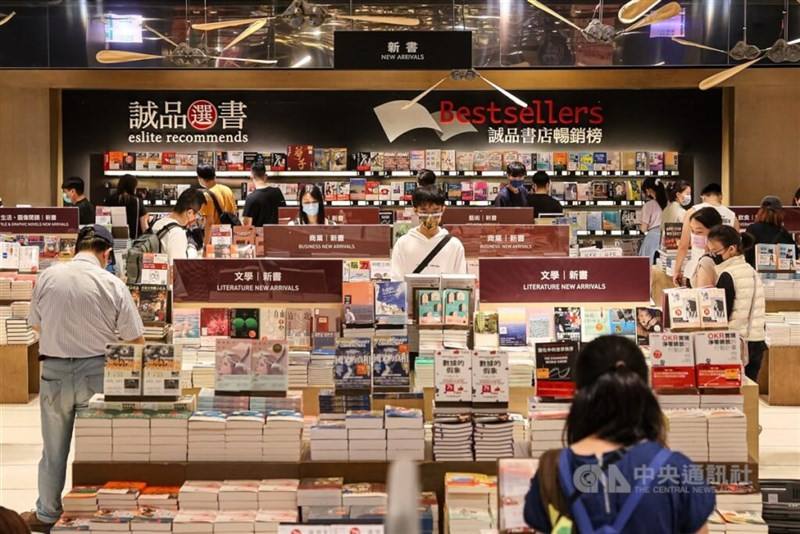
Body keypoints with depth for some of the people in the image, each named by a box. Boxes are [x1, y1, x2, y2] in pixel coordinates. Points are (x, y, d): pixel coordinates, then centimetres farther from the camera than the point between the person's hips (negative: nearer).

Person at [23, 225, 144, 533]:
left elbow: (36, 325, 7)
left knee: (54, 449, 15)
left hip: (54, 371, 2)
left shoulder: (47, 277, -6)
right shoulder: (113, 285, -12)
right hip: (96, 371, -2)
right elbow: (135, 340, -7)